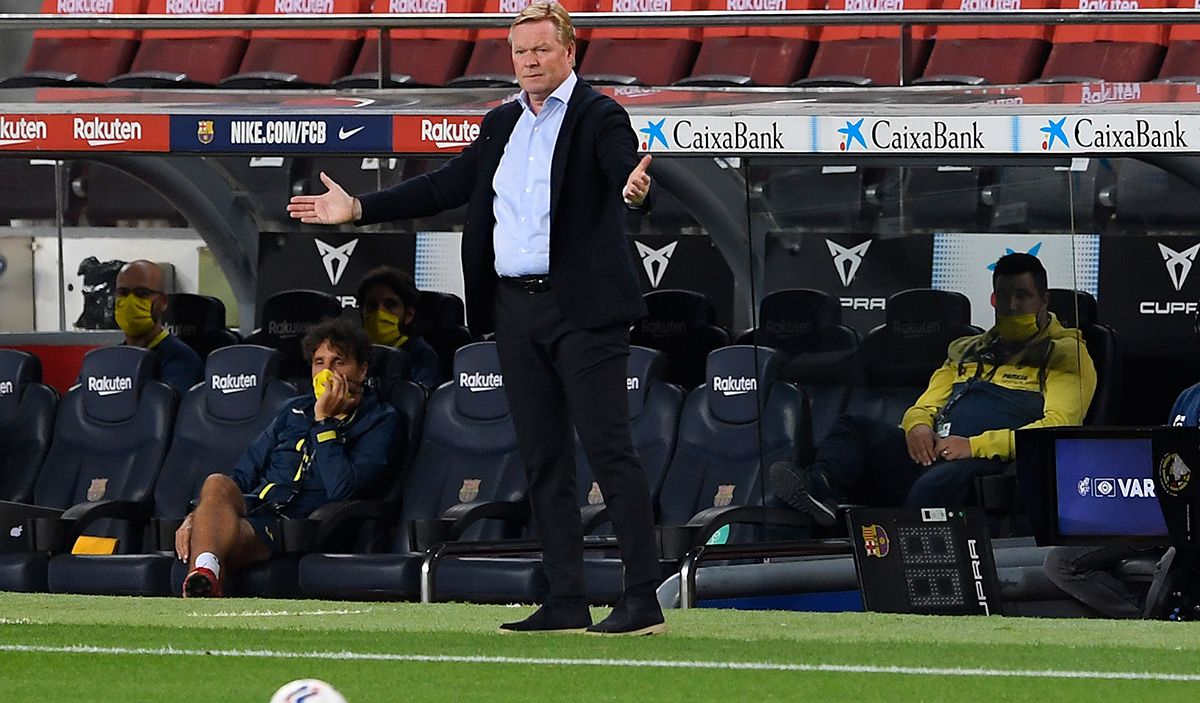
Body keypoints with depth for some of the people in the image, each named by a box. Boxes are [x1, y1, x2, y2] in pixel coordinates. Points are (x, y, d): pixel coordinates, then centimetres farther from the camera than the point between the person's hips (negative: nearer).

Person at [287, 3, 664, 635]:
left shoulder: (598, 118, -5)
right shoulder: (502, 124, 17)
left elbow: (627, 181, -21)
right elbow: (444, 187, 24)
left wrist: (635, 191, -46)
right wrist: (357, 209, 22)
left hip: (582, 309, -7)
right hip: (515, 308, 7)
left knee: (609, 452, -10)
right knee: (543, 461, 8)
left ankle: (642, 600, -11)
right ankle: (565, 602, 12)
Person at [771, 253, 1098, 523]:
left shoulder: (1064, 355, 11)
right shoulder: (968, 350, 33)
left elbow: (1058, 428, -5)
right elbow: (925, 406, 31)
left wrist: (975, 446, -14)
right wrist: (918, 425, 2)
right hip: (931, 452, 7)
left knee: (938, 482, -39)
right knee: (852, 428, -14)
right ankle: (819, 486, -44)